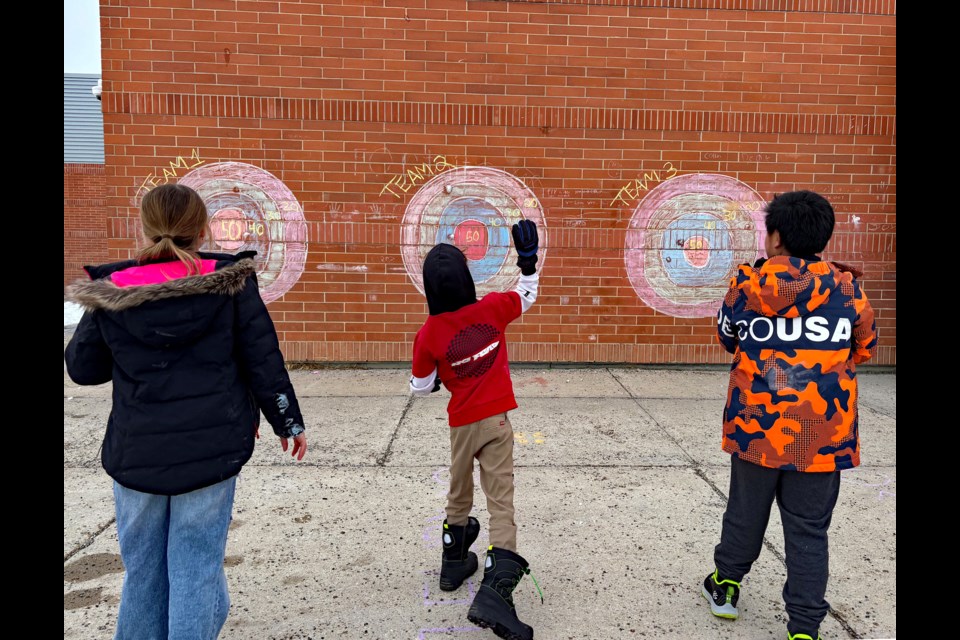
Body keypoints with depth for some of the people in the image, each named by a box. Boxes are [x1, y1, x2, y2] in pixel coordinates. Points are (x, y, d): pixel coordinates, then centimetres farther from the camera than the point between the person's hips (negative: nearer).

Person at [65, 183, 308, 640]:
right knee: (197, 568, 6)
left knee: (142, 569, 17)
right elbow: (263, 361, -3)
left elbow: (81, 368, 9)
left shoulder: (112, 293, -2)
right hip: (210, 447, -1)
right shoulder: (229, 283, -6)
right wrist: (288, 421, 8)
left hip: (137, 451, 2)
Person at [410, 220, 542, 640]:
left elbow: (420, 388, 2)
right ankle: (494, 592, -17)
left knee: (459, 496, 23)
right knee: (501, 503, -4)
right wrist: (528, 258, 15)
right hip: (495, 420, -1)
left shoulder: (428, 334, -9)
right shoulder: (491, 309, -9)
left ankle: (454, 563, 40)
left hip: (460, 425, 1)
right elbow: (527, 296, 11)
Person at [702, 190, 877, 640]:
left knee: (746, 512, 19)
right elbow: (864, 349, 9)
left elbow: (727, 338, 8)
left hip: (756, 426, 1)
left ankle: (725, 586, 37)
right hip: (821, 434, 0)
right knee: (808, 530, 9)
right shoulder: (846, 288, -5)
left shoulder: (748, 284, -7)